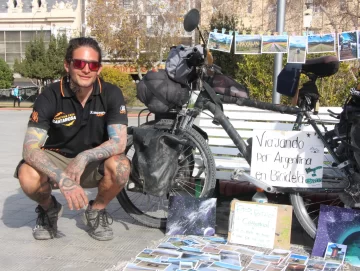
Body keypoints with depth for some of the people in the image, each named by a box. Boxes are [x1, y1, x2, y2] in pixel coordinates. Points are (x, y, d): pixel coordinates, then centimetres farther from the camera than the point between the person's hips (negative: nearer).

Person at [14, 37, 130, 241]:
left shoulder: (111, 94, -16)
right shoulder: (50, 96, -19)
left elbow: (119, 142, -22)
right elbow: (30, 148, -28)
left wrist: (85, 157, -38)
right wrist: (62, 179, -43)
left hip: (94, 164, 1)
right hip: (56, 160, 0)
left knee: (120, 166, -32)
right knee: (27, 176, -32)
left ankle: (96, 210, 1)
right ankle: (49, 209, 5)